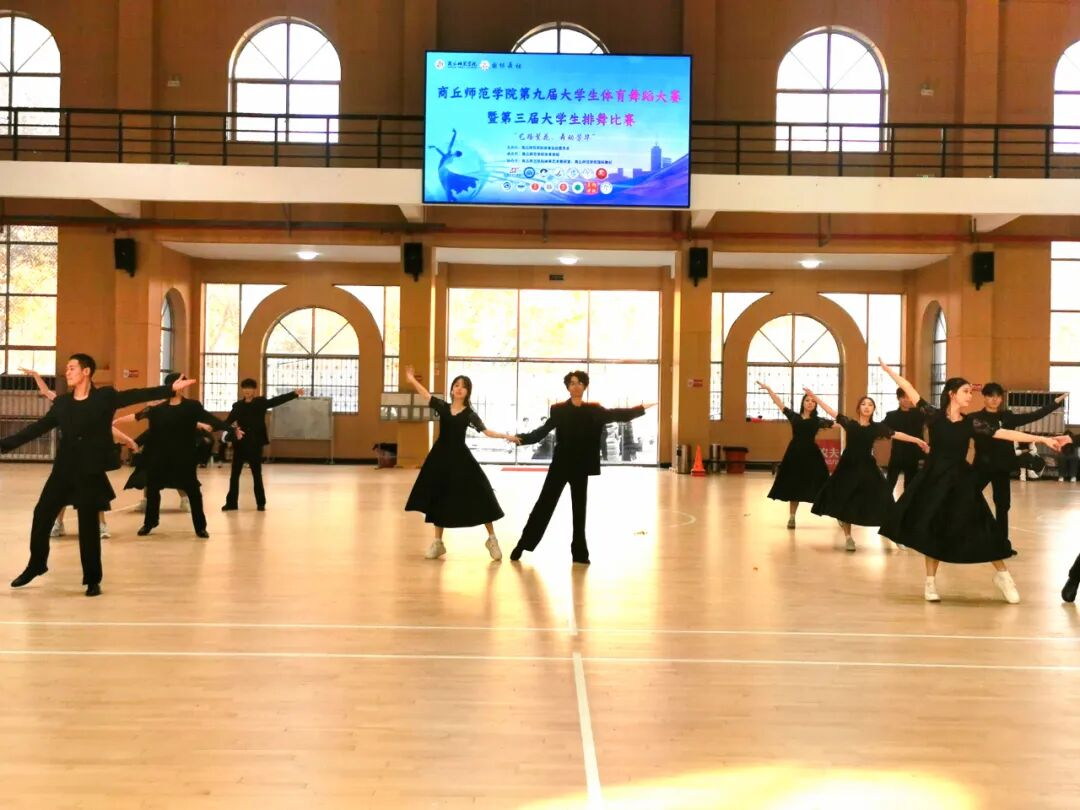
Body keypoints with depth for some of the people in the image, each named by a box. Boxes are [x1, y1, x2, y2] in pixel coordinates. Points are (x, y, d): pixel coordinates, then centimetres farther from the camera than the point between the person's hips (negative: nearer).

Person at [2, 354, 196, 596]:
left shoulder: (105, 396, -4)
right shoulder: (62, 402, 8)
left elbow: (137, 395, -11)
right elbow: (38, 428, 11)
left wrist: (171, 389, -21)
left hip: (90, 470, -4)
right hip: (63, 468, 4)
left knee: (88, 524, 1)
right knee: (42, 514, 6)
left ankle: (93, 580, 14)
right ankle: (35, 565, 29)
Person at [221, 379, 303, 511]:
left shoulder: (261, 402, 0)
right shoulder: (237, 405, 4)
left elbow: (278, 400, -7)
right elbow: (228, 421, -4)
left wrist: (295, 393, -17)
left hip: (255, 444, -2)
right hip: (240, 443, 2)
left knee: (257, 474, 5)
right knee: (235, 474, 6)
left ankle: (261, 503, 14)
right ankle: (231, 502, 15)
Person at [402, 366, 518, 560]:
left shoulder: (470, 414, -3)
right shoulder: (442, 406, 2)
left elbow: (486, 431, -9)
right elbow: (426, 394, 8)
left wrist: (506, 436, -21)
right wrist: (411, 379, 7)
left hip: (459, 457, -2)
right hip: (440, 456, 2)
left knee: (478, 496, -3)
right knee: (438, 498, 9)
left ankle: (492, 539, 12)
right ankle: (437, 542, 23)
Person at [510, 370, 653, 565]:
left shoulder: (594, 410, 3)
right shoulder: (558, 410, -1)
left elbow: (618, 415, 5)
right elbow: (543, 431, -5)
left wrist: (641, 408, -2)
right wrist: (522, 438, -17)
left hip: (581, 466, 2)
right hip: (560, 464, -2)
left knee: (579, 508, 8)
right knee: (544, 504, -1)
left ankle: (579, 552, 16)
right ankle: (522, 545, 6)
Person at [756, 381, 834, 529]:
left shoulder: (818, 421, 3)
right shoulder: (794, 416, 6)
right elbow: (779, 403, 9)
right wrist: (768, 388, 8)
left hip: (811, 454, -2)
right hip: (794, 453, 2)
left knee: (819, 486, -2)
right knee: (793, 485, 8)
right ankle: (791, 518, 18)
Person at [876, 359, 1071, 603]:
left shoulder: (971, 422, -1)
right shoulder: (934, 415, -4)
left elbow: (1005, 433, -6)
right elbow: (911, 390, -3)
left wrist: (1044, 439, -12)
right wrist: (890, 371, -2)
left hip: (960, 482, 1)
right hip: (933, 479, -1)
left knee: (979, 528, 2)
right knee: (931, 529, 3)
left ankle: (1002, 575, 22)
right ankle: (930, 581, 18)